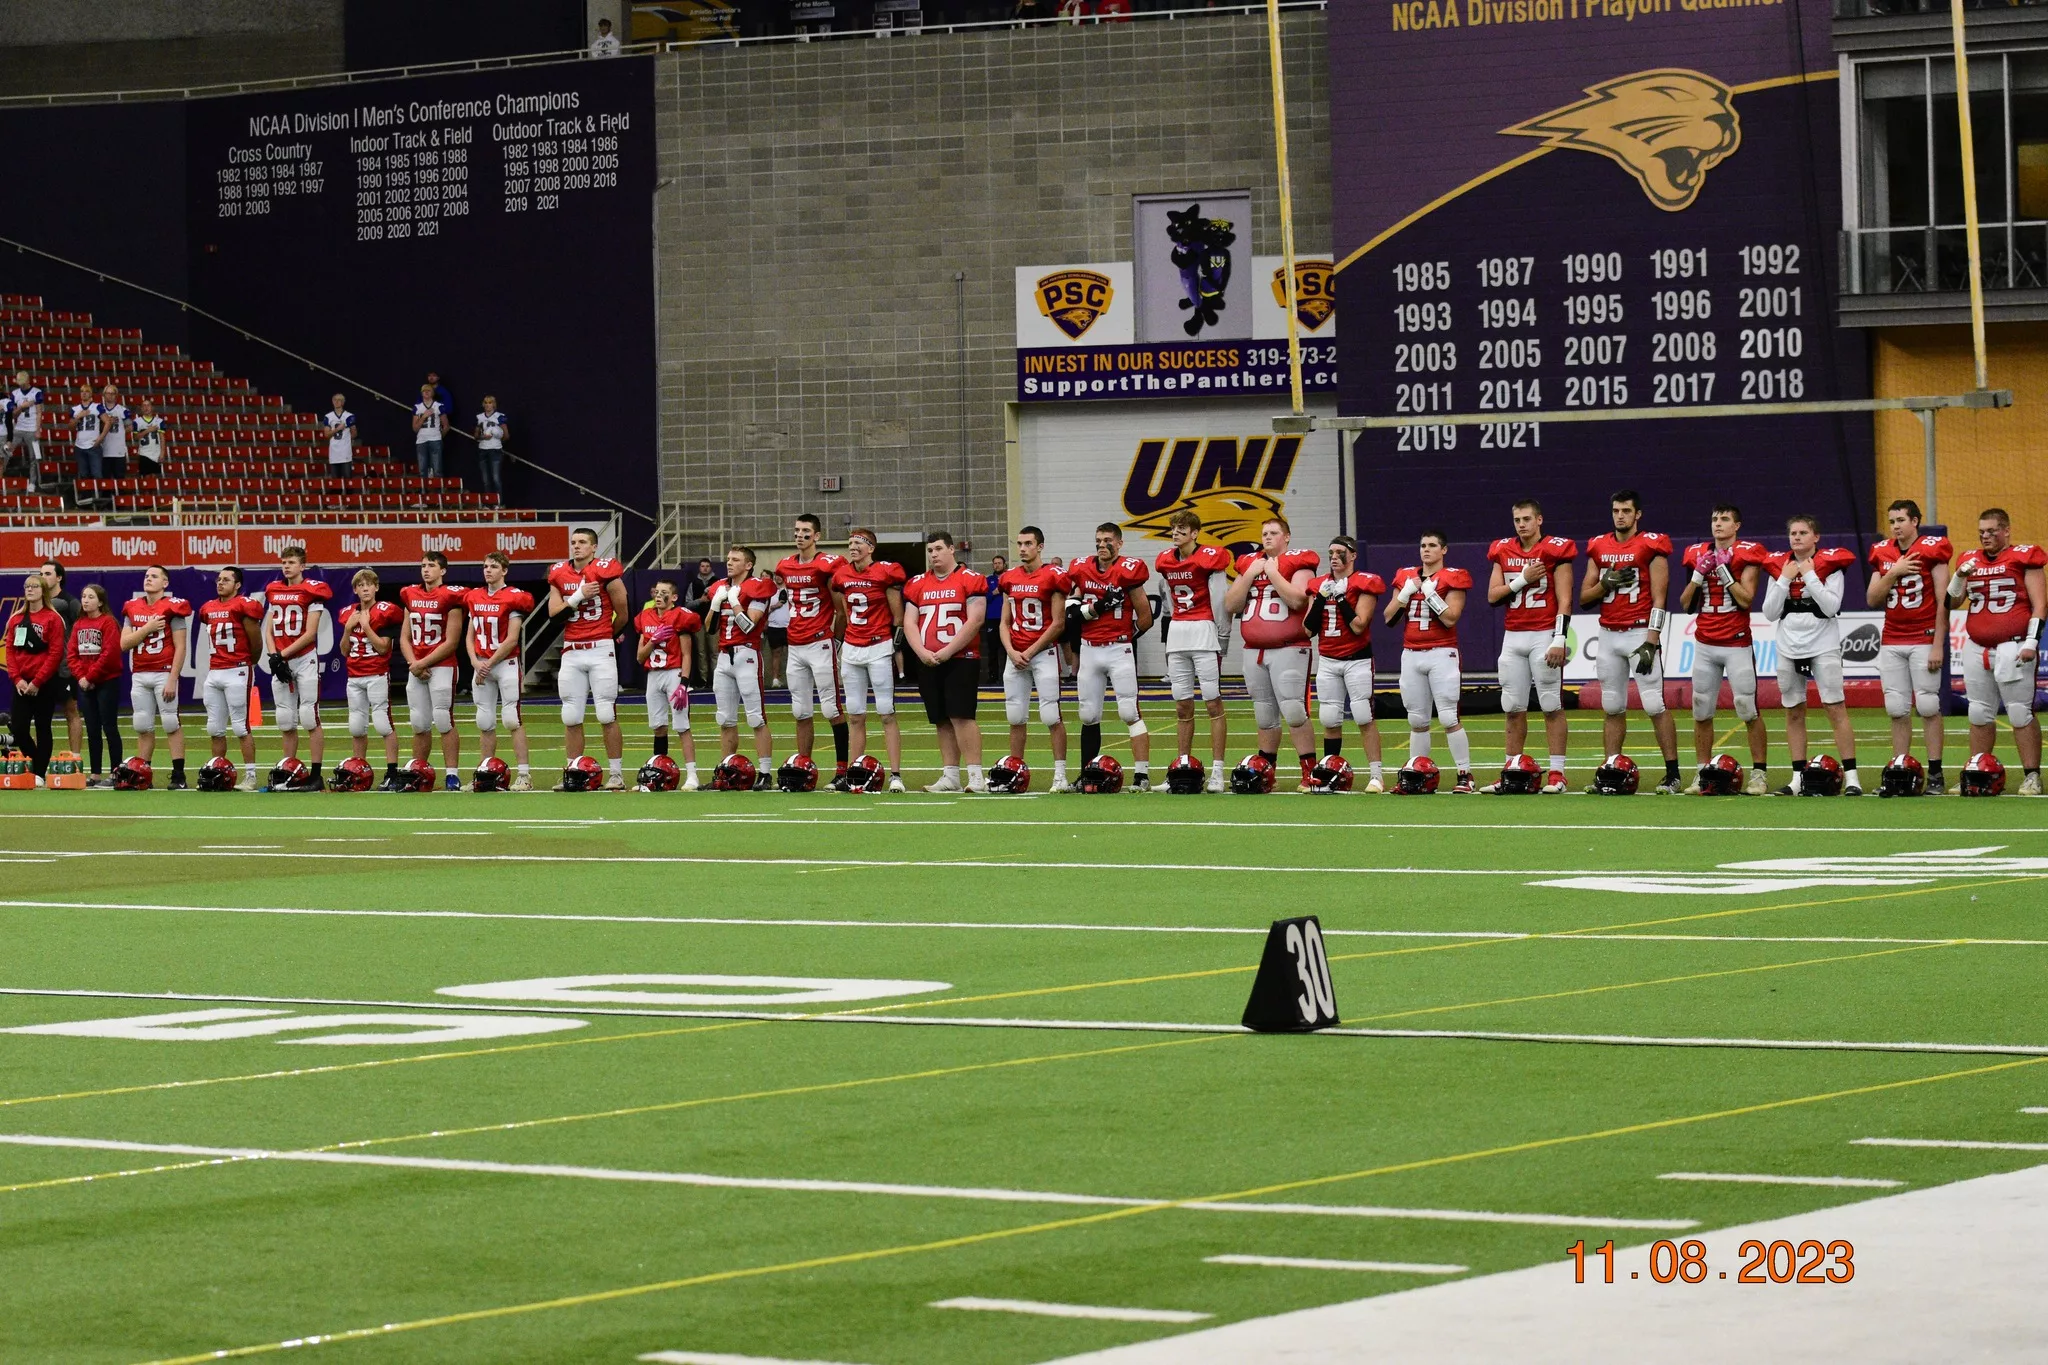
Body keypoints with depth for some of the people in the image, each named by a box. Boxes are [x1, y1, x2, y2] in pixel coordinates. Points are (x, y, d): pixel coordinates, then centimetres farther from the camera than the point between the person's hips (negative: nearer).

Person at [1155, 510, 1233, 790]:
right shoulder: (1165, 561, 10)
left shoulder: (1210, 558, -8)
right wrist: (1172, 626, 16)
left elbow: (1219, 602, -7)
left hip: (1204, 633, -6)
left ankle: (1217, 770, -5)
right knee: (1182, 706, 9)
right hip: (1176, 633, 6)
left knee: (1213, 703, -5)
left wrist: (1222, 638, -6)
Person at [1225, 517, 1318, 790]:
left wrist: (1272, 572, -11)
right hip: (1254, 652, 6)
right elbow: (1230, 605, 8)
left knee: (1295, 714, -12)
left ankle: (1310, 773, -9)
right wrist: (1250, 575, -1)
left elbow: (1297, 600, -19)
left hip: (1288, 649, -6)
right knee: (1265, 717, 14)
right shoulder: (1249, 563, 14)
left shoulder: (1298, 563, -3)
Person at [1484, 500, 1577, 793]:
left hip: (1544, 635, -5)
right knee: (1513, 708, 7)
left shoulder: (1555, 550, -4)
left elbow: (1564, 600, -8)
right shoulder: (1503, 552, 11)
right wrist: (1522, 579, -9)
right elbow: (1493, 596, 6)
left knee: (1552, 707, -4)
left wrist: (1560, 640, -15)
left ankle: (1556, 773, -4)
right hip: (1513, 637, 5)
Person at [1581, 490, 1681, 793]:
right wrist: (1607, 584, -6)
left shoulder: (1652, 547, -4)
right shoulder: (1599, 548, 12)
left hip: (1640, 633, -5)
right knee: (1612, 708, 8)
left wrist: (1650, 643, -15)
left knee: (1655, 706, -8)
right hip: (1608, 635, 5)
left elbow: (1658, 599, -8)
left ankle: (1672, 772, -5)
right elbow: (1584, 597, 14)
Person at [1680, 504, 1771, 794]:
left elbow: (1746, 599, -12)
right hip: (1705, 644, 5)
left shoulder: (1746, 554, -3)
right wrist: (1699, 573, -1)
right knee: (1702, 713, 5)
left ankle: (1759, 773, 2)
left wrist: (1724, 570, -13)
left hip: (1737, 644, -5)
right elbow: (1685, 604, 11)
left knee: (1749, 712, -5)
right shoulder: (1699, 554, 11)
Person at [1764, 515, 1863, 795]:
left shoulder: (1830, 564, -4)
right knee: (1793, 713, 7)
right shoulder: (1778, 566, 8)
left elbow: (1831, 607, -14)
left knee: (1836, 709, -7)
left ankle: (1851, 776, -7)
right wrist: (1784, 580, -5)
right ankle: (1798, 777, 14)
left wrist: (1809, 575, -14)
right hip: (1789, 649, 4)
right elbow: (1770, 613, 4)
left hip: (1823, 647, -4)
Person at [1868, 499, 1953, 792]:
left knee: (1928, 707, -5)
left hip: (1923, 640, -5)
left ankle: (1935, 774, -2)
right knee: (1897, 709, 4)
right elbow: (1872, 599, 8)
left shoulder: (1932, 550, -5)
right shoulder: (1882, 554, 10)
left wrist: (1938, 646, -10)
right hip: (1891, 643, 5)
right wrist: (1893, 573, -7)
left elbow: (1943, 602, -6)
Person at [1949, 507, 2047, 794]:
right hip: (1977, 649, 6)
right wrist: (1960, 576, -2)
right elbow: (1951, 603, 14)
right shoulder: (1970, 560, 13)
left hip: (2013, 647, -5)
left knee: (2020, 713, -6)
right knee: (1979, 714, 9)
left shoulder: (2023, 558, -2)